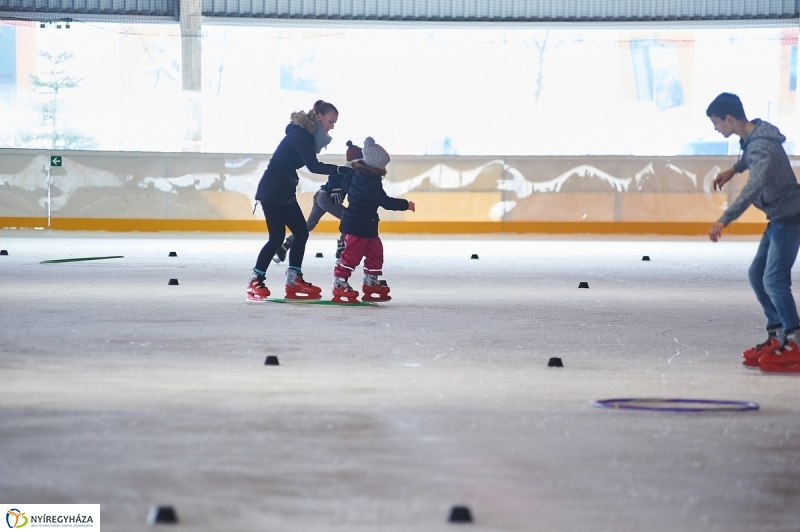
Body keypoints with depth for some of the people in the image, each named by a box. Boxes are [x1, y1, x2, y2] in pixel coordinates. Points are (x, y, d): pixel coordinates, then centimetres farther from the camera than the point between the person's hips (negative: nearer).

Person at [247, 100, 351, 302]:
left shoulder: (308, 134, 11)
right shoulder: (300, 133, -18)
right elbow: (313, 166, -27)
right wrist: (342, 170, -32)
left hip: (285, 192, 10)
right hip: (272, 190, -10)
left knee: (301, 233, 6)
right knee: (277, 237, -11)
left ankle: (294, 282, 10)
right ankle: (255, 283, -3)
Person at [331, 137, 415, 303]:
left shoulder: (358, 174, 5)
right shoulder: (371, 183, -25)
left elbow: (345, 183, 20)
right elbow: (385, 202, -24)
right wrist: (406, 205, -15)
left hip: (367, 226, 11)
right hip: (357, 226, -11)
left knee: (375, 252, 15)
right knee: (352, 255, -7)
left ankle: (371, 283, 22)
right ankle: (340, 285, -4)